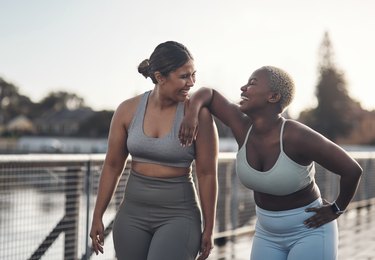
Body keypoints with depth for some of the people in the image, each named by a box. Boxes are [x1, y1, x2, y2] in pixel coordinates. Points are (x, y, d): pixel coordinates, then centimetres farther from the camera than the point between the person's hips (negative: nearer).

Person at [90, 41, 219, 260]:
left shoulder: (198, 114, -13)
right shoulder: (128, 110, -4)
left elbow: (207, 174, -8)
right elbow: (112, 166, 4)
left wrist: (209, 228, -4)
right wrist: (97, 217, 7)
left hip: (179, 215, -4)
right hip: (133, 213, 4)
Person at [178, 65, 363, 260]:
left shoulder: (297, 136, -30)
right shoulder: (243, 124, -12)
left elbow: (352, 170, -25)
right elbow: (207, 93, -3)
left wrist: (336, 210, -11)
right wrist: (192, 112, -23)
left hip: (310, 232, -6)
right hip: (270, 234, 6)